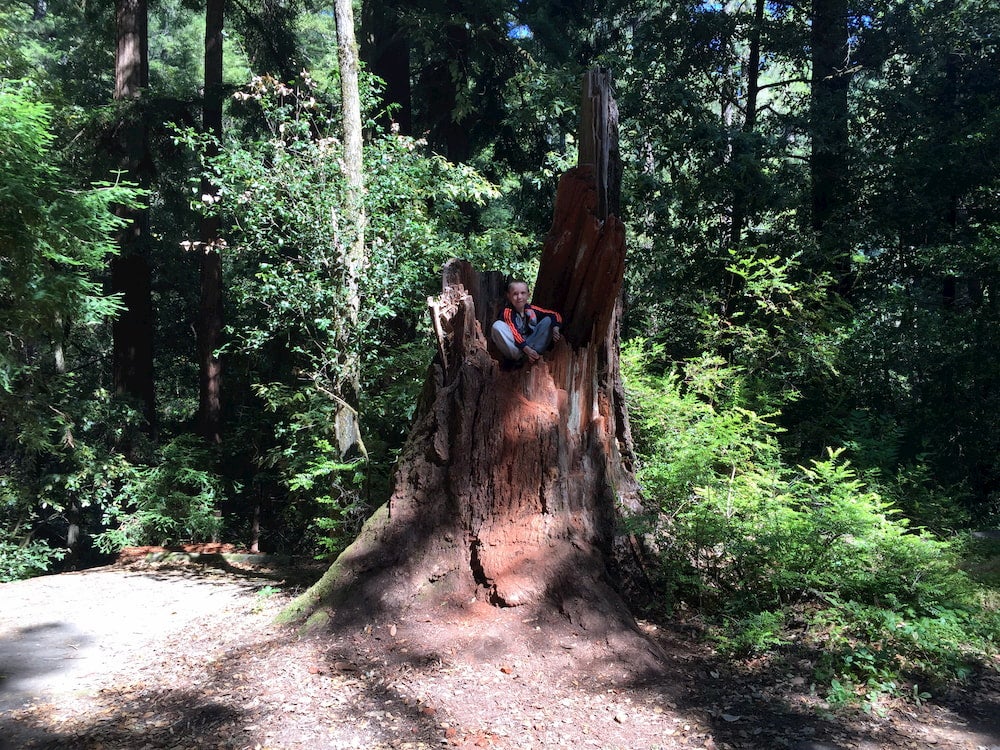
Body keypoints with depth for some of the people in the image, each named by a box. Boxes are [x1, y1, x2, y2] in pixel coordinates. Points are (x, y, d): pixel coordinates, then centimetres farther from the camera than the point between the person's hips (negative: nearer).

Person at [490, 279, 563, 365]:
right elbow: (514, 334, -26)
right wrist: (527, 349, -40)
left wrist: (555, 328, -21)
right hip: (514, 347, -4)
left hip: (529, 343, 4)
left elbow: (556, 315, 1)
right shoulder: (507, 311, -15)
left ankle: (536, 352, -25)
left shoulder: (531, 309, -2)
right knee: (497, 326, -29)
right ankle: (519, 358, -27)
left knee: (547, 320, -7)